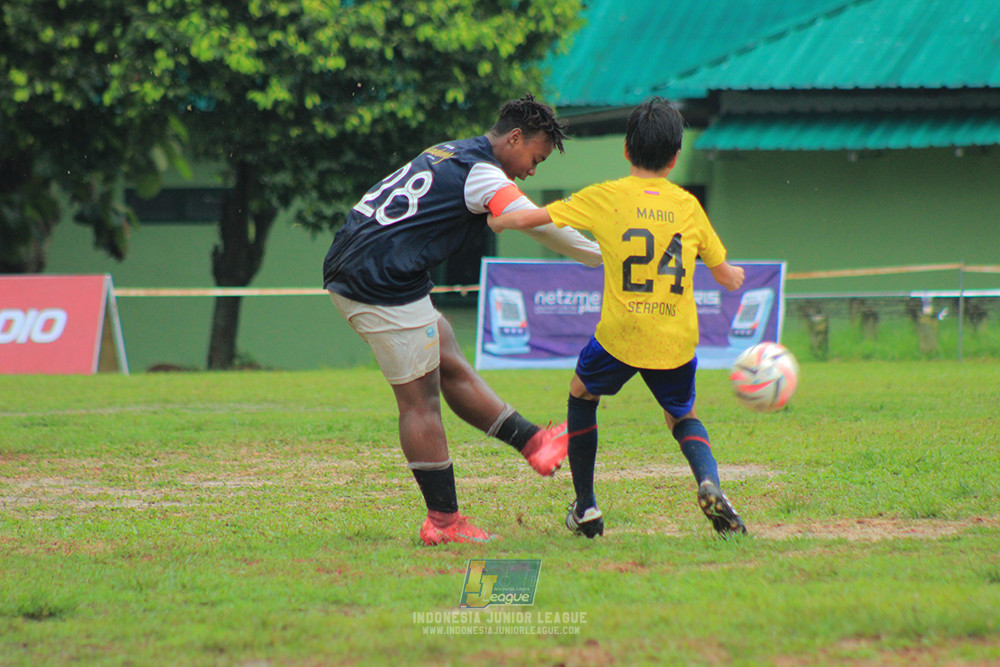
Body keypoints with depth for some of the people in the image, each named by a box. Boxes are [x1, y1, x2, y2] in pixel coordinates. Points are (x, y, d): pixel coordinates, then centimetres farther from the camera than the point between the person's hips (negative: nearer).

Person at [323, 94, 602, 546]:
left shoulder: (448, 154, 18)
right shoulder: (481, 173, -12)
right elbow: (543, 228, -18)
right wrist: (609, 259, -12)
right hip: (383, 285, -10)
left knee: (452, 369, 14)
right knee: (420, 399, -5)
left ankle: (533, 442, 21)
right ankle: (444, 521, -1)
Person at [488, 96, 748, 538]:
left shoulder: (604, 197, -1)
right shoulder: (688, 205, 7)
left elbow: (527, 218, 0)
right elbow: (728, 278, 13)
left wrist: (498, 221, 23)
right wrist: (736, 274, 38)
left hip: (620, 336, -2)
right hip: (677, 340, 2)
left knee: (582, 396, 27)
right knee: (682, 416, 25)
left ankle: (585, 508, 24)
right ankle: (709, 483, -7)